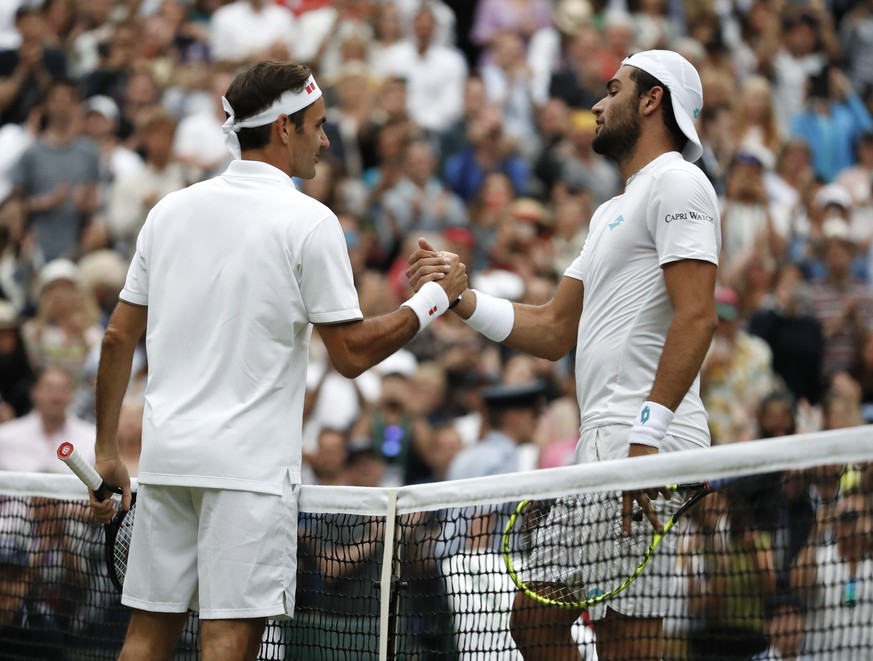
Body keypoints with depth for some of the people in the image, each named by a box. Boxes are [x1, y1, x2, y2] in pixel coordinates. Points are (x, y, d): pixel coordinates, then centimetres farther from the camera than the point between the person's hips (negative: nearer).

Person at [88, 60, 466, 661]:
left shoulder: (169, 210, 10)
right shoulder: (307, 221, -7)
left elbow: (118, 337, 12)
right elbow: (353, 354, -8)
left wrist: (107, 450, 18)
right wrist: (434, 298, 5)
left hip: (166, 454, 6)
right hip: (248, 461, -6)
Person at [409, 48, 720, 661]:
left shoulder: (677, 182, -5)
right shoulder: (611, 212, 26)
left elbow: (696, 317, -17)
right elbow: (554, 331, 26)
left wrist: (647, 437, -24)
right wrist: (459, 296, 13)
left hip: (647, 445, -10)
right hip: (599, 447, 10)